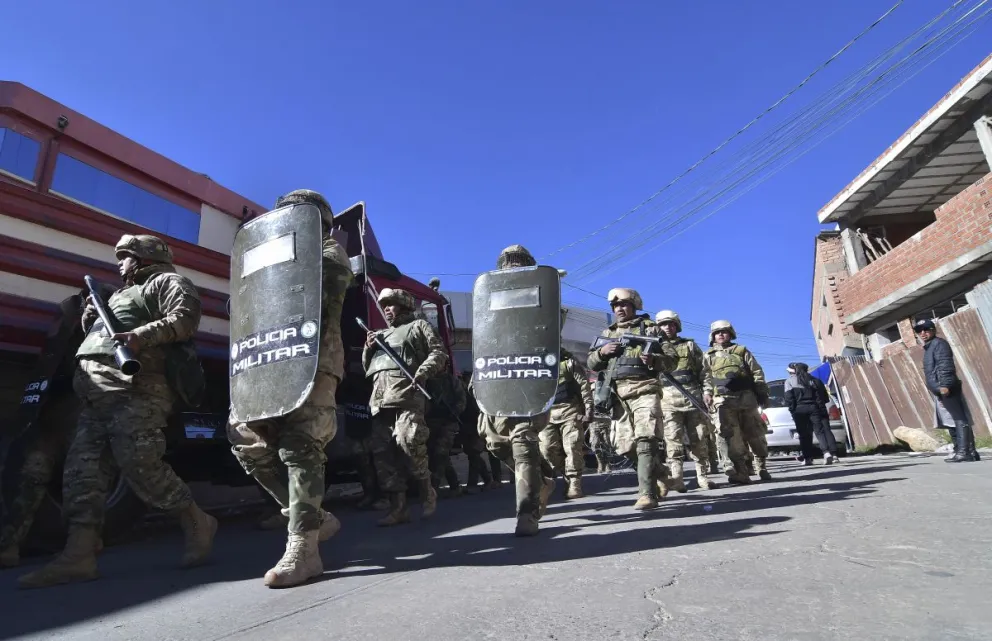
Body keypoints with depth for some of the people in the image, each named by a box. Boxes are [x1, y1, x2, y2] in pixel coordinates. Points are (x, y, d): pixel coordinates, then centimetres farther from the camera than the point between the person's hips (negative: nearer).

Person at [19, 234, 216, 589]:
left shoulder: (167, 281, 6)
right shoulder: (122, 294, 36)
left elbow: (185, 317, -13)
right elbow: (98, 338, 38)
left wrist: (142, 336, -25)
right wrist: (91, 323, 19)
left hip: (134, 388, -10)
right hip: (96, 393, 10)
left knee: (138, 463, -17)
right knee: (82, 466, 1)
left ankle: (197, 523, -5)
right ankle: (79, 555, 0)